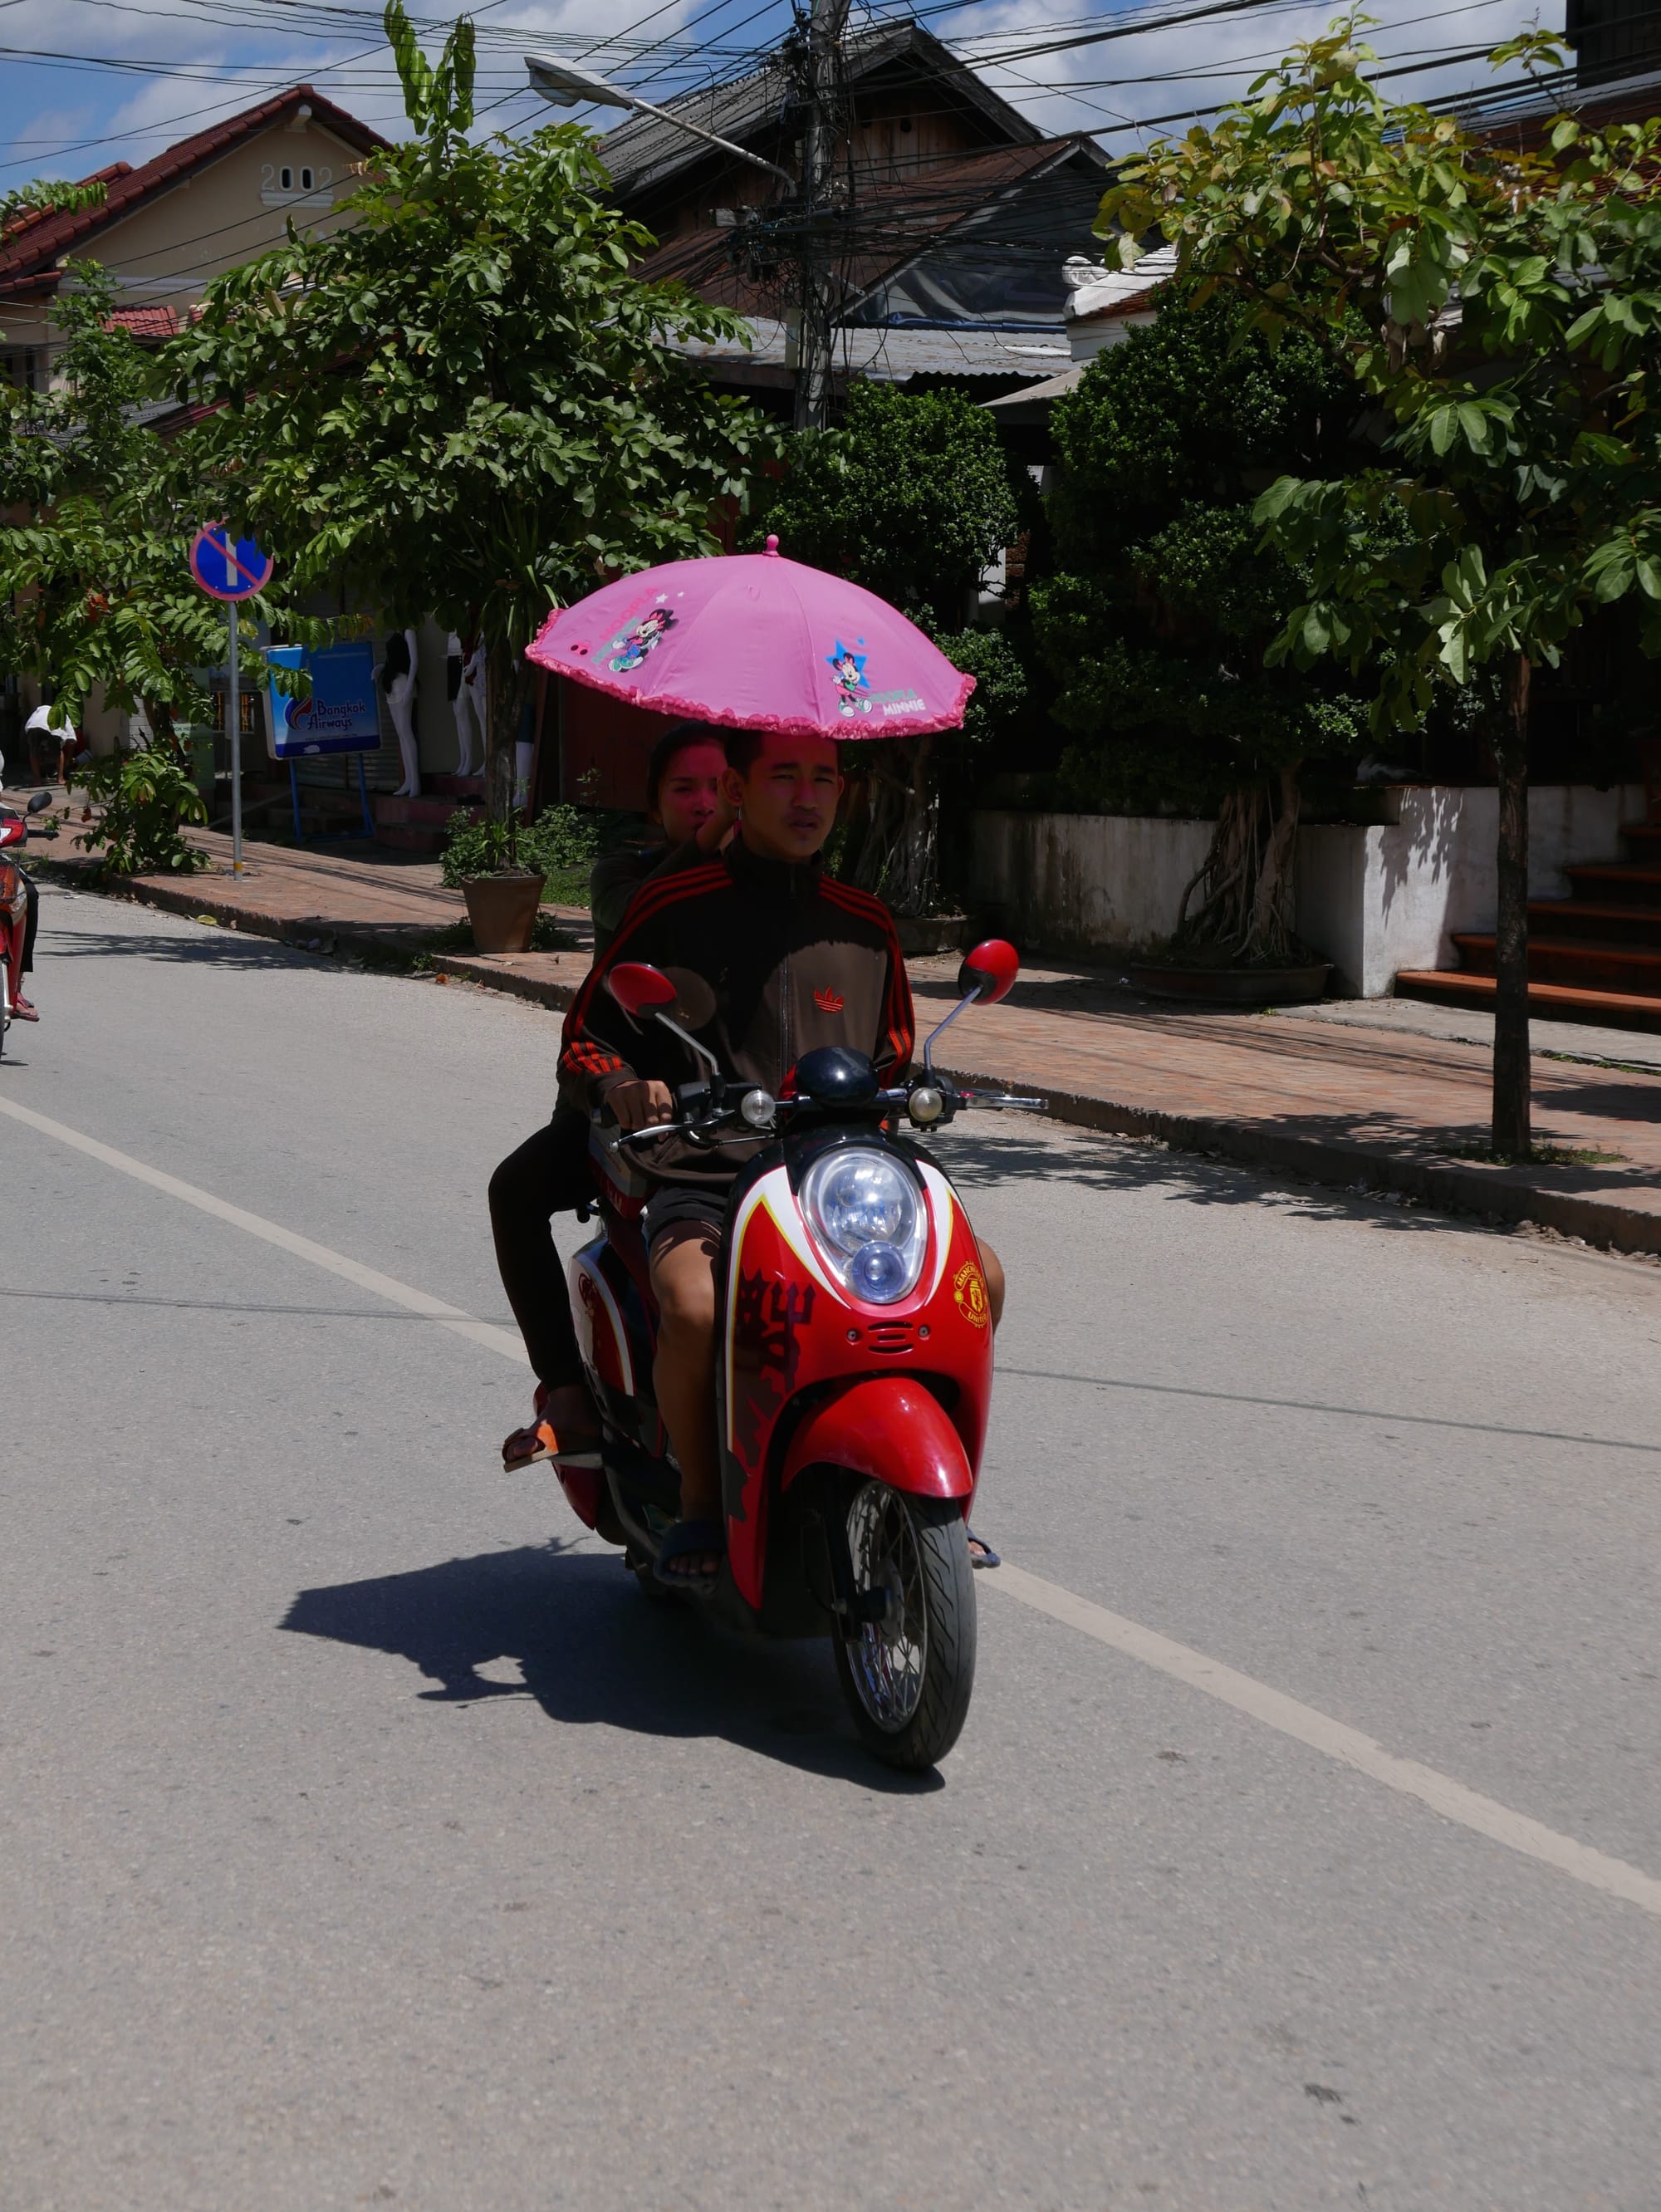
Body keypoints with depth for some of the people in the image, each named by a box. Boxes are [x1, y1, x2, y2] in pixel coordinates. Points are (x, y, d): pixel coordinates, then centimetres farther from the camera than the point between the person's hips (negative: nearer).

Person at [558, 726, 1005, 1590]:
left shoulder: (866, 925, 16)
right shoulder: (672, 908, 3)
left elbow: (893, 1059, 24)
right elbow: (585, 1034, 5)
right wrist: (624, 1085, -17)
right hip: (703, 1184, -4)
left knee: (978, 1273, -16)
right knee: (697, 1308, -35)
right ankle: (699, 1503, -8)